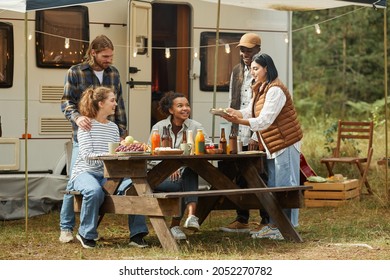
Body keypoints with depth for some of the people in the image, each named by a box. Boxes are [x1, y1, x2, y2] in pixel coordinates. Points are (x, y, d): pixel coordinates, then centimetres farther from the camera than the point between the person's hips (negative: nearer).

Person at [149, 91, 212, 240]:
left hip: (187, 173, 1)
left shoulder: (195, 127, 8)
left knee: (191, 172, -33)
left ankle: (191, 215, -45)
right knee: (179, 185, -32)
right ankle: (175, 226, -16)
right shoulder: (159, 127, 6)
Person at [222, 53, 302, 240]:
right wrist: (233, 112, -9)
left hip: (284, 143, -10)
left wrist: (239, 121, -29)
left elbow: (265, 120, -24)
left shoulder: (275, 90, -18)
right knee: (272, 186, 12)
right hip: (271, 146, 10)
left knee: (284, 185, -7)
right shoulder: (260, 89, 13)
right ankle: (273, 226, 18)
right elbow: (249, 112, 10)